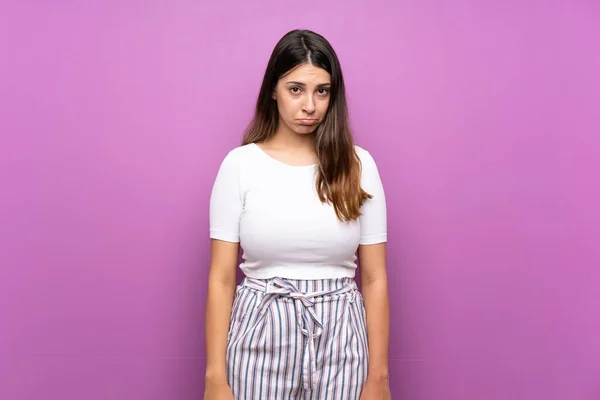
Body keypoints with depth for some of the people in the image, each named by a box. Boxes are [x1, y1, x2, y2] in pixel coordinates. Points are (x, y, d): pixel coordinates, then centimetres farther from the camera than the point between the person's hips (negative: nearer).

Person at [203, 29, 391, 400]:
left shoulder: (357, 164, -2)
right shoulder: (240, 164, -4)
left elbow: (375, 278, 0)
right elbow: (221, 278, -3)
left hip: (339, 344, 1)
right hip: (260, 341, 0)